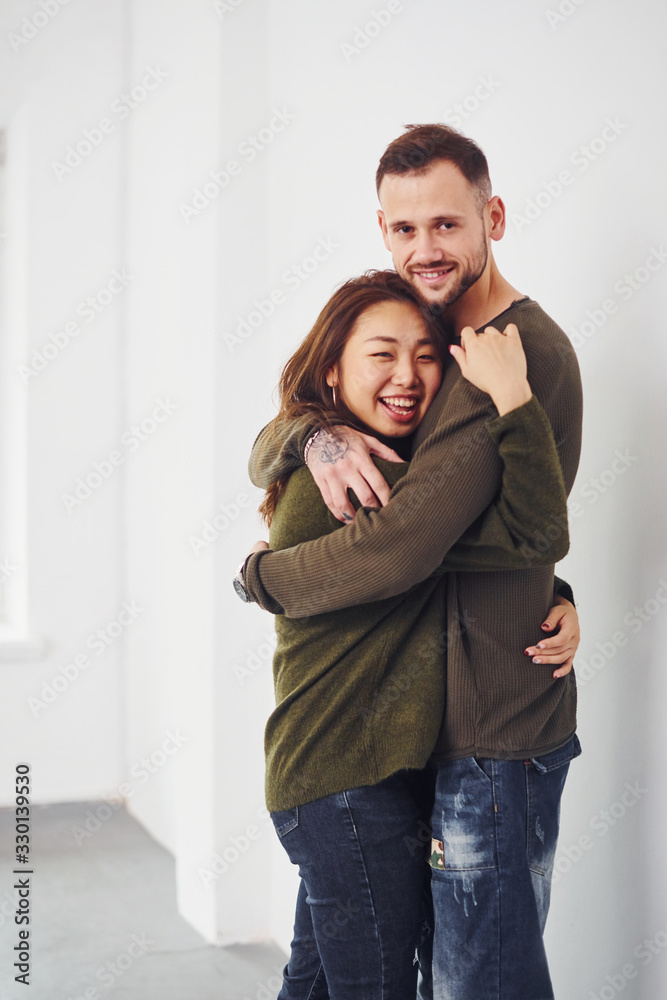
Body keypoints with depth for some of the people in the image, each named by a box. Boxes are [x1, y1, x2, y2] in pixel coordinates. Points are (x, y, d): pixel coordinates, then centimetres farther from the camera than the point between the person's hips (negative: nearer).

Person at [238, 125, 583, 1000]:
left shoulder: (520, 352, -20)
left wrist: (261, 576, -9)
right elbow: (265, 456, 8)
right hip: (454, 718, 9)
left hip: (494, 734, -9)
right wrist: (316, 438, -17)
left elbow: (398, 549, -27)